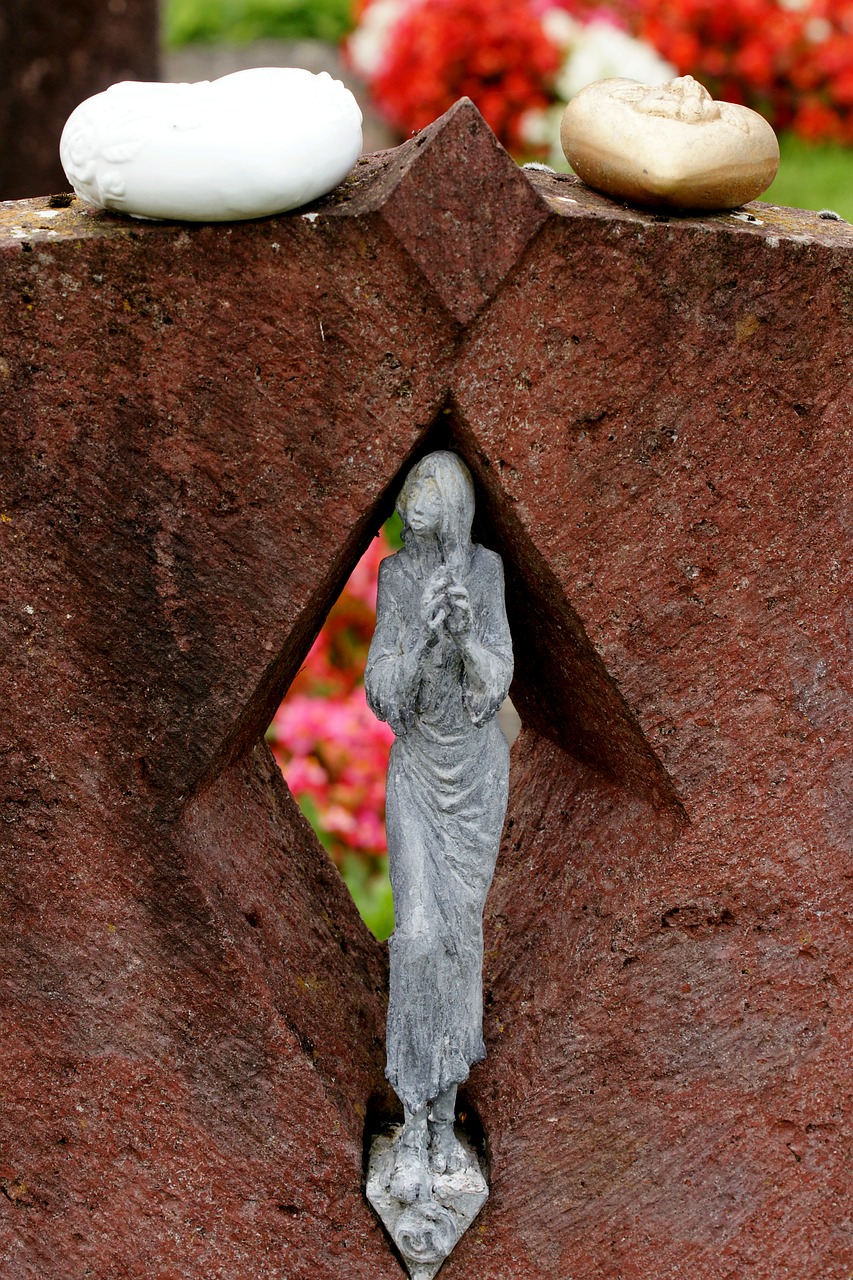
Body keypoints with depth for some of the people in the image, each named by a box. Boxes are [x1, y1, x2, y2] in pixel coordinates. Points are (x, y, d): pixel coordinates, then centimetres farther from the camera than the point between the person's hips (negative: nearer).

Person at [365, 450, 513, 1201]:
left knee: (461, 928, 7)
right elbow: (382, 692, -11)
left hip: (479, 766, 2)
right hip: (417, 769, -2)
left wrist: (468, 633, -25)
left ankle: (446, 1116, 19)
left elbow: (498, 681, -6)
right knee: (420, 933, -12)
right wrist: (421, 634, -27)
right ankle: (415, 1133, -7)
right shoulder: (395, 575, -8)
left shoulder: (486, 571, -4)